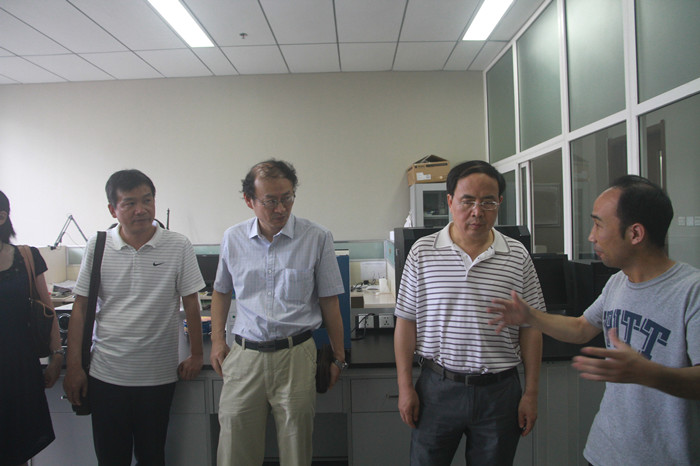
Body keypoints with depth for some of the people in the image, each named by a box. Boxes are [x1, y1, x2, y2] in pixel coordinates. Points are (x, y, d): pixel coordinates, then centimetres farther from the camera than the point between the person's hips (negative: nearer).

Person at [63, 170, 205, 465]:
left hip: (158, 375, -1)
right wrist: (74, 367, 1)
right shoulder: (97, 247, -2)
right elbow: (80, 308, 3)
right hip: (105, 374, 1)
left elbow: (191, 303, -1)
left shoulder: (178, 247, -7)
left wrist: (196, 355, 1)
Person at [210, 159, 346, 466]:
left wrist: (338, 357, 5)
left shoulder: (317, 238, -4)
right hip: (244, 355, 2)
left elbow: (329, 302, 1)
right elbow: (221, 292, 19)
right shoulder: (233, 239, 5)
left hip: (296, 356, -2)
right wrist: (217, 339, 11)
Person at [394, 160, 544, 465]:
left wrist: (531, 394, 2)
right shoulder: (423, 252, -4)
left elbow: (530, 328, 3)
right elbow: (406, 322, -1)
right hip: (437, 386, 0)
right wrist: (405, 387, -2)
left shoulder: (517, 256, -1)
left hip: (499, 391, 1)